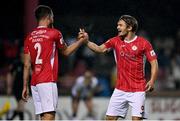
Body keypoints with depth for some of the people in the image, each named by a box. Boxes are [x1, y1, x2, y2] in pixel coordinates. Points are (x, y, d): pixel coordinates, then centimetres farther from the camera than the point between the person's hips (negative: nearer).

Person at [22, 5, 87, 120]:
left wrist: (25, 87, 14)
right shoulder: (54, 33, -4)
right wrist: (81, 41, 26)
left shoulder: (29, 37, 11)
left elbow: (27, 65, 10)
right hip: (48, 81, -6)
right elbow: (66, 51, 13)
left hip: (34, 83, 6)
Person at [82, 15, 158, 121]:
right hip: (120, 89, 4)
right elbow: (100, 49, 4)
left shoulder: (143, 43, -7)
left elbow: (154, 62, -6)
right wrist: (87, 41, -13)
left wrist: (152, 81, -17)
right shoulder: (116, 41, 6)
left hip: (137, 90, -4)